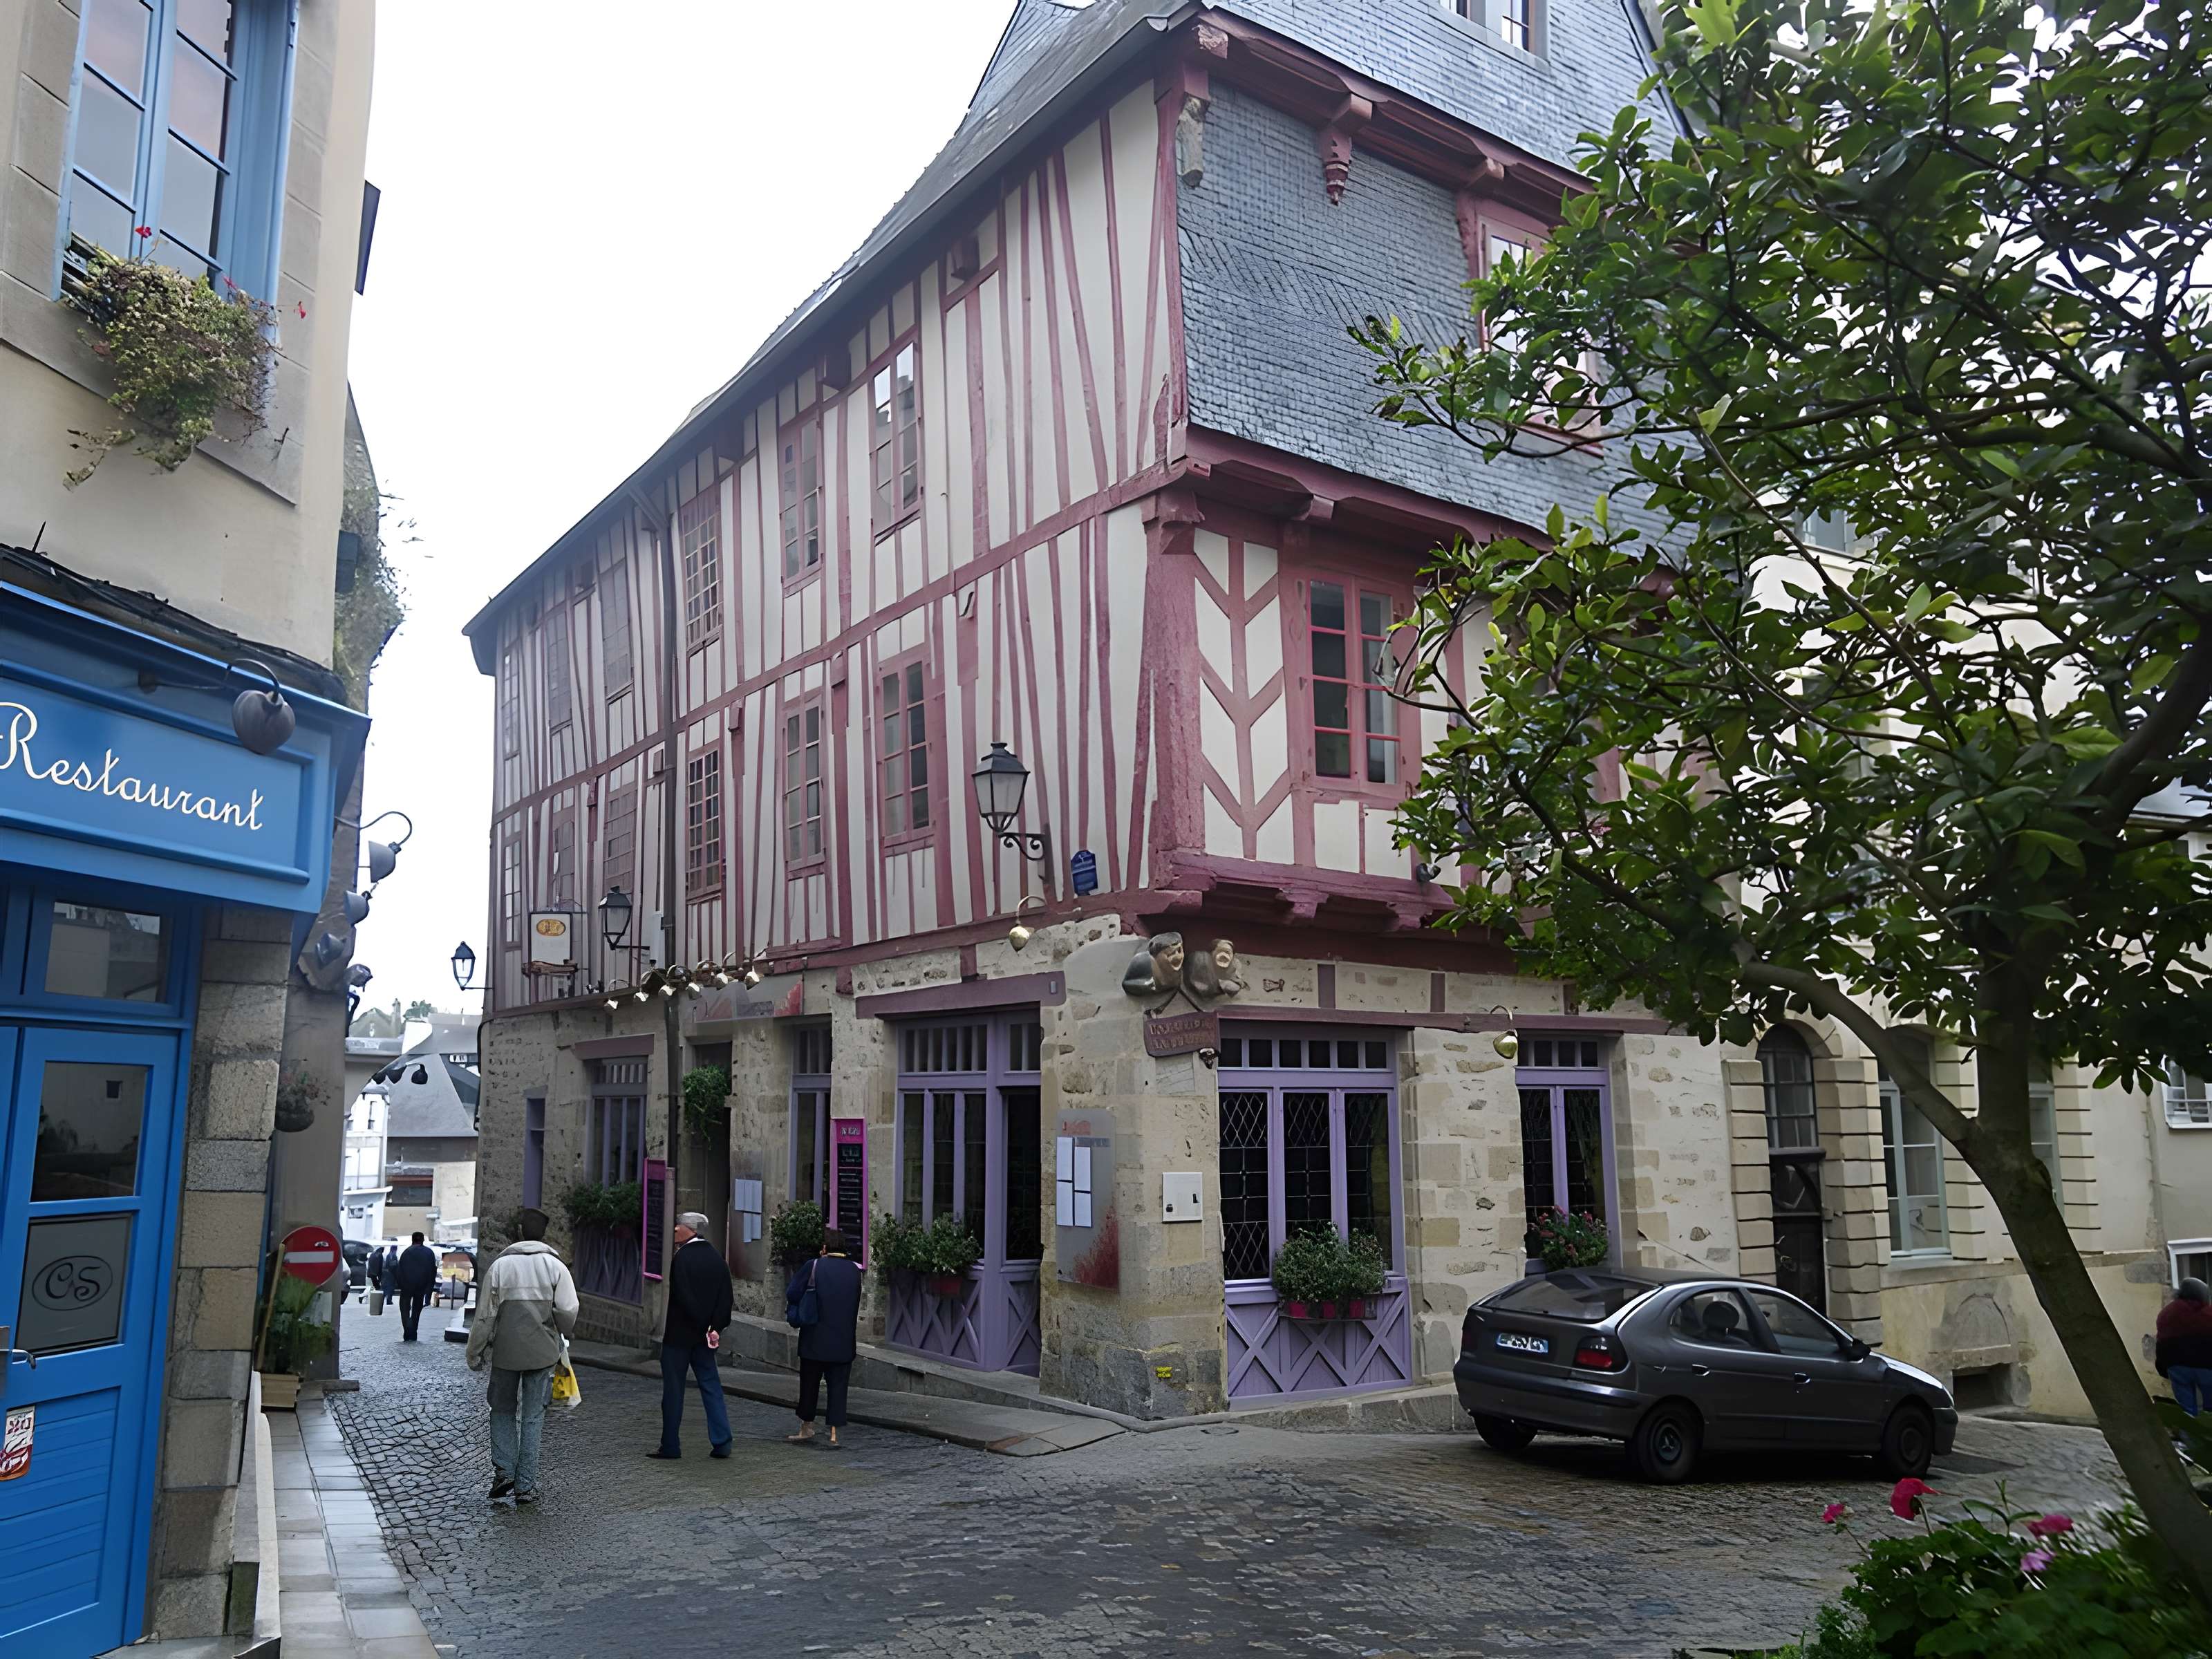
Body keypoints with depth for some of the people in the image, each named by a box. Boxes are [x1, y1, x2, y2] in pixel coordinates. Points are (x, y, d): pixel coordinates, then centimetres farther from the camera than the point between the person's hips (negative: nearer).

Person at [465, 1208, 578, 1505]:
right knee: (533, 1416, 8)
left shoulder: (501, 1266, -3)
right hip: (543, 1353, 0)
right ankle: (526, 1485, 8)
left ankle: (503, 1469, 4)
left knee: (503, 1410, 18)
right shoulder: (555, 1266, -4)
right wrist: (557, 1336, 14)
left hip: (505, 1352, 0)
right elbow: (568, 1313, -8)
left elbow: (485, 1315, -1)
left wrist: (475, 1354, 9)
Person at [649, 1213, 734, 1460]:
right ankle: (722, 1443, 6)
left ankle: (670, 1445, 9)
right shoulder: (715, 1257, 5)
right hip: (704, 1335, 6)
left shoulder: (681, 1257, -15)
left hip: (679, 1333, -6)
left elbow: (682, 1297, -18)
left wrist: (703, 1327, -9)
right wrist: (715, 1327, 3)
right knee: (711, 1385, 9)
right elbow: (725, 1297, 4)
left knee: (673, 1389, 4)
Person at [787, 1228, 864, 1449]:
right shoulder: (855, 1270, 2)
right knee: (838, 1388, 5)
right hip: (844, 1342, 2)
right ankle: (834, 1435, 2)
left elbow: (791, 1294, -10)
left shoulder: (814, 1266, -10)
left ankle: (806, 1428, 27)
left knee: (809, 1385, 14)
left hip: (815, 1340, -2)